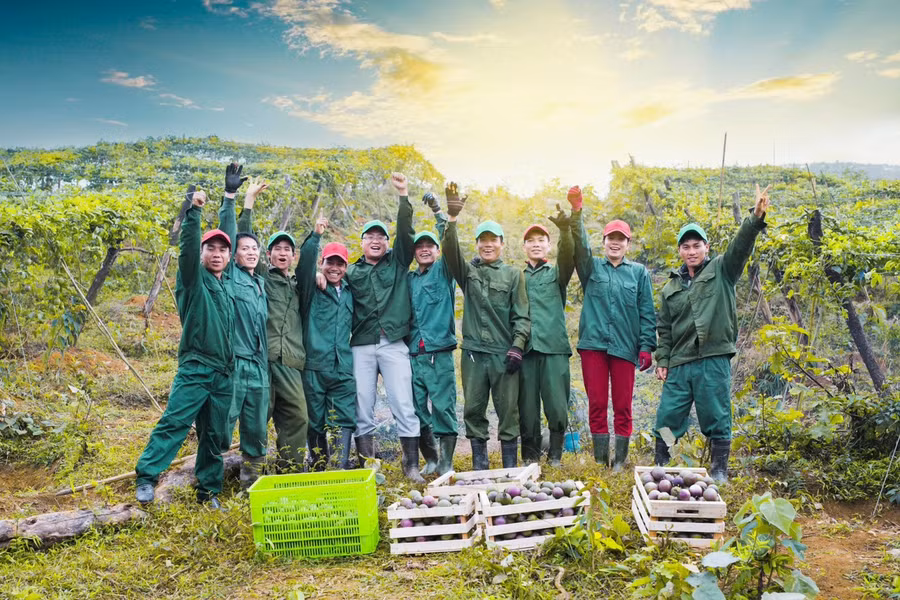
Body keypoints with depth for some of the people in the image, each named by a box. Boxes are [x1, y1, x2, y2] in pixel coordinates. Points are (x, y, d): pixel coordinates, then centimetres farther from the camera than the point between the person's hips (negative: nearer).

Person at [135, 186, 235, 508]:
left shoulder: (227, 286, 18)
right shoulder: (194, 279, 0)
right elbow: (187, 249, -13)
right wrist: (193, 212, -24)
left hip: (224, 375, 5)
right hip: (195, 369, -5)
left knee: (215, 436, 9)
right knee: (174, 423, -16)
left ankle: (208, 491, 17)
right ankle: (146, 477, -9)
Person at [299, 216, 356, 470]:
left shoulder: (350, 292, 14)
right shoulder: (312, 289, 2)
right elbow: (304, 264, -16)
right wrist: (315, 236, -26)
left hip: (343, 369, 3)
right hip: (314, 366, -2)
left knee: (344, 420, -4)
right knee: (316, 422, 6)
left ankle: (341, 469, -2)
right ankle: (319, 470, 18)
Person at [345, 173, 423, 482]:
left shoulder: (397, 262, 10)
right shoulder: (352, 272, 12)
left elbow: (406, 233, -1)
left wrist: (403, 196, -9)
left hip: (394, 345, -1)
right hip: (361, 347, 1)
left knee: (404, 407, -2)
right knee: (362, 409, 4)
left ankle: (412, 465, 5)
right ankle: (366, 466, 14)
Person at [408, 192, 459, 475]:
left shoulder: (443, 271, 6)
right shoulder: (409, 279, 17)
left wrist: (438, 212, -13)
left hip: (439, 353, -4)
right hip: (413, 354, 4)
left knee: (443, 407, -5)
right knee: (417, 409, 6)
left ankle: (446, 463, 4)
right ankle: (430, 459, 22)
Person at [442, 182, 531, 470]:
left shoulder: (513, 275, 7)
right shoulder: (468, 272, 11)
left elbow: (522, 315, 3)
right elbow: (451, 252, -7)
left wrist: (517, 346, -9)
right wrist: (452, 218, -20)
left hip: (504, 353, -2)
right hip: (474, 351, 2)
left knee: (508, 410, 1)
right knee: (474, 409, 5)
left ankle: (510, 468, 11)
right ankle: (479, 465, 16)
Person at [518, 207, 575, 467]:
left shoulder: (556, 274, 13)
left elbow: (568, 258, -8)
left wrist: (565, 230, -26)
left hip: (554, 348, -1)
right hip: (525, 348, 1)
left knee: (557, 407, -3)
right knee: (527, 408, 2)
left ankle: (555, 454, 13)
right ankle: (530, 456, 14)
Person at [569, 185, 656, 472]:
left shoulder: (639, 272, 10)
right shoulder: (592, 267, 11)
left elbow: (647, 312, 7)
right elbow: (580, 245, -8)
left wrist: (646, 346, -1)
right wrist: (576, 212, -21)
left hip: (625, 347, 0)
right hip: (593, 344, 0)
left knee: (623, 406, 3)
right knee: (596, 404, 3)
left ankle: (620, 461, 12)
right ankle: (600, 460, 12)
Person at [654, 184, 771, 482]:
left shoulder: (721, 270, 7)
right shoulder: (671, 287, 16)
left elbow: (740, 246, -11)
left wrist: (756, 219, -27)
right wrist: (662, 359, 8)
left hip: (714, 360, -3)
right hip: (679, 364, 4)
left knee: (717, 420, 3)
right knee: (667, 418, 4)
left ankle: (719, 473, 16)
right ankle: (660, 468, 17)